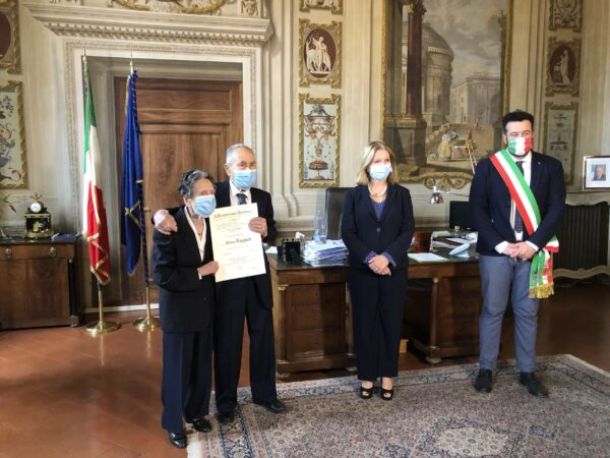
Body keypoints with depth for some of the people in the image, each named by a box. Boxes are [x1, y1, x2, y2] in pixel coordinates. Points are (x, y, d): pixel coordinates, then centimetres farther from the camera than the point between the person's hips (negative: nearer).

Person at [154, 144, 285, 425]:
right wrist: (162, 214, -32)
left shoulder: (263, 197, 3)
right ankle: (226, 402, 30)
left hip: (257, 278, 3)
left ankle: (264, 394, 35)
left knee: (263, 337, 15)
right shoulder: (213, 194, -6)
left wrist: (265, 230, -27)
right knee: (226, 343, 10)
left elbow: (273, 234, -4)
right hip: (225, 279, -3)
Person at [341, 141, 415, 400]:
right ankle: (367, 376, 19)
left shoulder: (401, 194, 6)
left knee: (391, 322, 7)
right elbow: (347, 232, -4)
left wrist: (387, 257, -16)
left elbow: (408, 231, -2)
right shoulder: (354, 195, 3)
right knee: (364, 323, 5)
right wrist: (369, 258, -16)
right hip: (362, 270, -1)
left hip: (394, 269, 1)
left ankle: (387, 376, 22)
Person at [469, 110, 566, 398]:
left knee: (527, 313, 10)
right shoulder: (487, 167, 1)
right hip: (495, 250, -1)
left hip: (533, 251, 1)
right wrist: (500, 244, -12)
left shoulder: (550, 167, 5)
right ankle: (486, 369, 18)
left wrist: (532, 244, -12)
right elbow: (477, 209, -4)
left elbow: (556, 210, -1)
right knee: (492, 310, 6)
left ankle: (527, 371, 23)